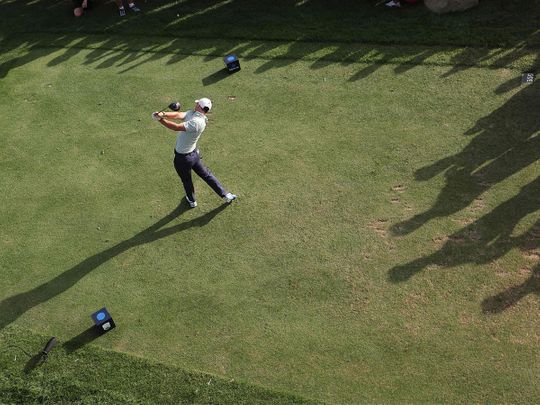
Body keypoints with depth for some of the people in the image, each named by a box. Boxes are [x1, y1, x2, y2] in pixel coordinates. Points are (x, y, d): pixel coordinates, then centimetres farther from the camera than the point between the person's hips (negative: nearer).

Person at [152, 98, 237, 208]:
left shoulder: (197, 122, -30)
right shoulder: (192, 113, -4)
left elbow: (177, 127, -36)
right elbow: (178, 115, -14)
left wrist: (160, 119, -33)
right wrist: (163, 114, -30)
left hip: (183, 158, -8)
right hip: (194, 153, 8)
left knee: (186, 180, 20)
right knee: (206, 174, 22)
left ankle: (192, 200, 46)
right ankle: (225, 195, 30)